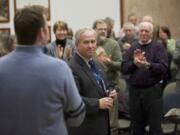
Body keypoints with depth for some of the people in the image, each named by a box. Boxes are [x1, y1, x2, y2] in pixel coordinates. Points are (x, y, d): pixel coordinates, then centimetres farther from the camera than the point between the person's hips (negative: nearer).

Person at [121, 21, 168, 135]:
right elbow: (124, 68, 2)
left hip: (153, 90, -3)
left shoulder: (158, 47, 0)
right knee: (137, 126, 12)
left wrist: (148, 65, -27)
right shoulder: (133, 48, 10)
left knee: (155, 125, 1)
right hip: (135, 90, 3)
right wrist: (134, 62, -15)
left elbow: (163, 67, -13)